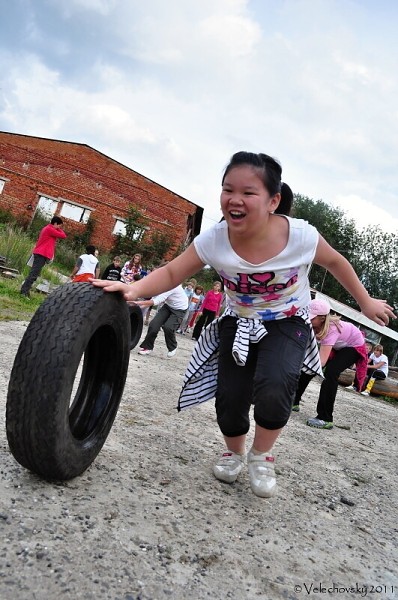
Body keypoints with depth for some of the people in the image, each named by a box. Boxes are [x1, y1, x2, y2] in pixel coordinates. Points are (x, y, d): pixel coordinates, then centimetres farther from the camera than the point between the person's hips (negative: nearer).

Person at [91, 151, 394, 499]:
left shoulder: (301, 236, -26)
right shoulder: (213, 240, -23)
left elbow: (335, 262, -5)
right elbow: (171, 273, -15)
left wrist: (366, 302, 6)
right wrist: (134, 289, -35)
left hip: (288, 324, -2)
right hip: (239, 324, 2)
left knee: (273, 389, -28)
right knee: (229, 400, -7)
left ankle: (261, 456, 6)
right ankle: (235, 452, 31)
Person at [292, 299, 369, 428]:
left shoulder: (331, 329, -42)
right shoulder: (313, 325, -23)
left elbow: (321, 361, -52)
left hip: (354, 346, -7)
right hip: (336, 345, 7)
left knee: (331, 372, -26)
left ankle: (325, 419, -19)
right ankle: (293, 401, 17)